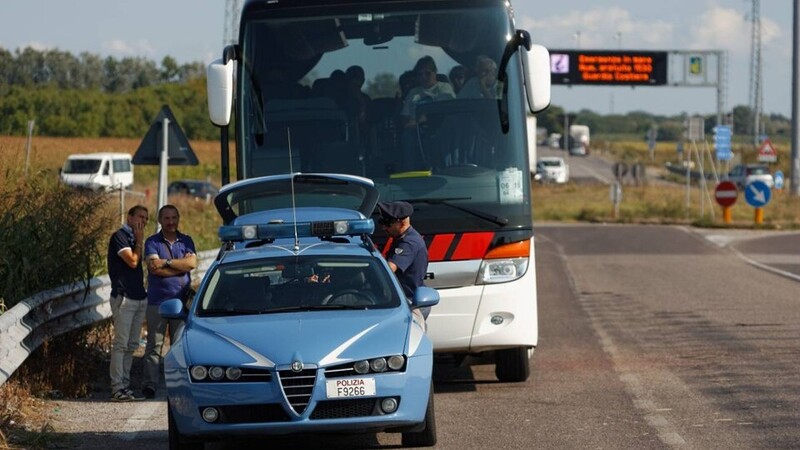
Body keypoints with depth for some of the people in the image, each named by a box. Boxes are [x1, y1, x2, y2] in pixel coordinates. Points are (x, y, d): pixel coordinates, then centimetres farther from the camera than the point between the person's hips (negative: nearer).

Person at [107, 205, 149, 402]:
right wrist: (139, 241, -5)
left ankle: (125, 387, 11)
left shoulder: (133, 238, 20)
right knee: (121, 344, -10)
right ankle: (117, 388, -11)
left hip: (138, 297, 9)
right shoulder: (119, 236, -6)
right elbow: (132, 261, -14)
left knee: (131, 345, 8)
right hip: (124, 297, -9)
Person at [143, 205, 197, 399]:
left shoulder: (186, 241, 13)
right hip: (157, 300, -2)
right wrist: (181, 265, -8)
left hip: (181, 300, 2)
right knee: (154, 345, -5)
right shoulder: (152, 242, 5)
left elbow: (192, 263, -5)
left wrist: (167, 262, -11)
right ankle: (150, 384, -7)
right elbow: (154, 266, -12)